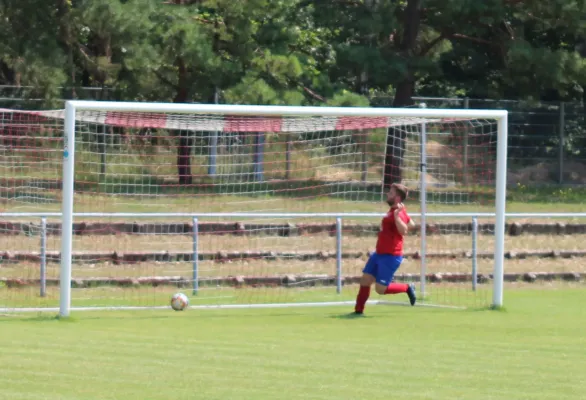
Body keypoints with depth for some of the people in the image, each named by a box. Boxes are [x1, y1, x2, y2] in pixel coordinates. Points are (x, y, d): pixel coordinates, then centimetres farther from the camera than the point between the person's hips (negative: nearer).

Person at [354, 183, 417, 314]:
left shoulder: (398, 213, -21)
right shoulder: (393, 210, 9)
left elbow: (404, 231, -38)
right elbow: (411, 224, 23)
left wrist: (396, 216, -47)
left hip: (390, 257, -10)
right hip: (379, 254, 10)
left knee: (380, 289, -8)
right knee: (365, 280, 8)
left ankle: (407, 288, 12)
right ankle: (358, 310, 14)